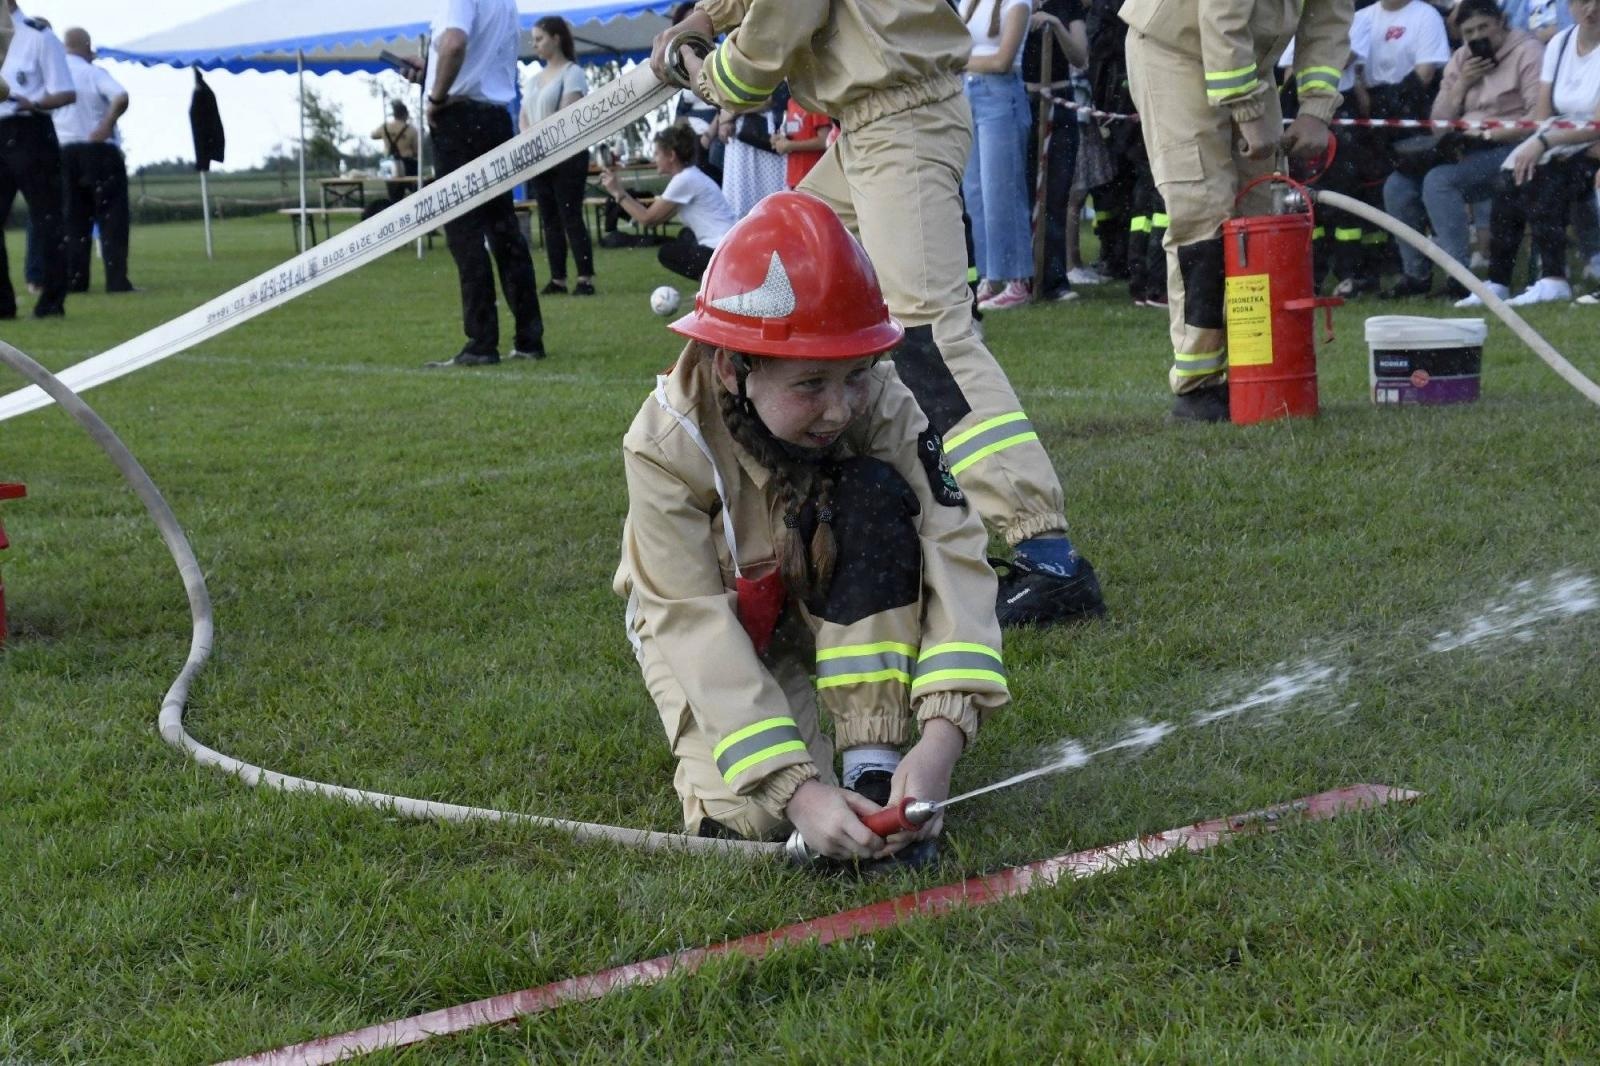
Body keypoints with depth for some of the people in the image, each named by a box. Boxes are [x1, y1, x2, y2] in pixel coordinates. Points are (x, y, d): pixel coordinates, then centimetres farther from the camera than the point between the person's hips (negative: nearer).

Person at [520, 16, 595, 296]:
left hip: (567, 155, -7)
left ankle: (585, 278, -11)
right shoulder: (533, 79, 17)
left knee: (571, 216, -11)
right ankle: (558, 278, 8)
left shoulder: (572, 73, -5)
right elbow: (524, 117, 12)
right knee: (550, 219, 6)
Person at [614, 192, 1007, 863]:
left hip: (846, 611, 2)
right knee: (753, 815, -28)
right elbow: (698, 631, -33)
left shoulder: (881, 407, -25)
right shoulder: (667, 445, -30)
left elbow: (953, 555, -32)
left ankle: (873, 767, -24)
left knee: (876, 495, -29)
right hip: (724, 625, -2)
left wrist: (942, 738, -46)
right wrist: (795, 789, -43)